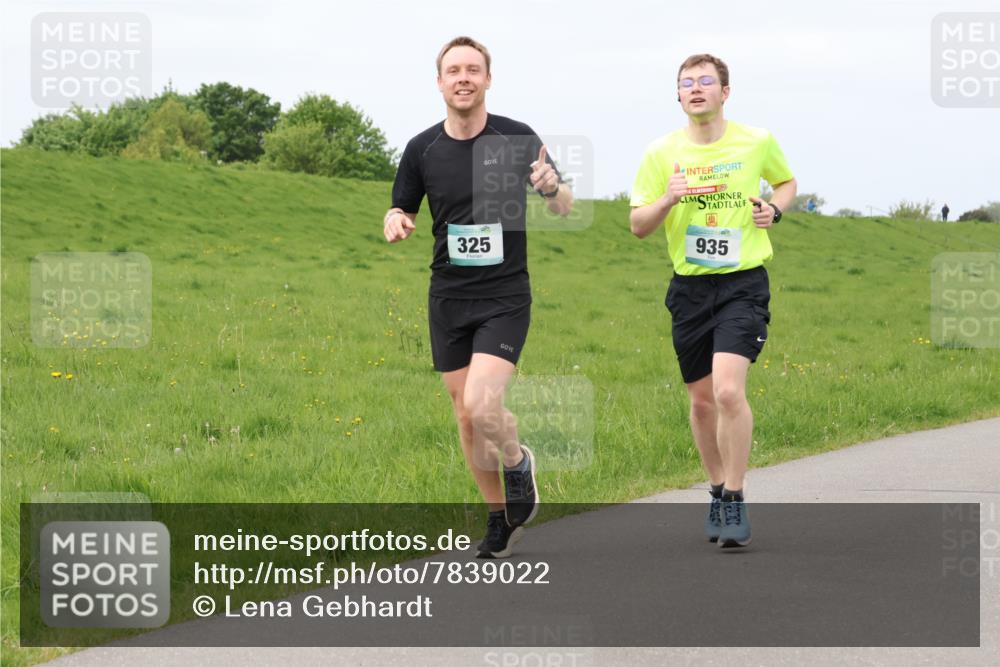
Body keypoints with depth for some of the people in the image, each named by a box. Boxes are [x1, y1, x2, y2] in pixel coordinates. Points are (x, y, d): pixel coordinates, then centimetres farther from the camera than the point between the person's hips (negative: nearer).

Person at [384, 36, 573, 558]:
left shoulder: (518, 139, -7)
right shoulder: (422, 149, 0)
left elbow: (564, 208, 2)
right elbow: (401, 209, 13)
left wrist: (552, 188, -23)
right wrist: (395, 222, -12)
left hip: (505, 297, -4)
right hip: (447, 299, 4)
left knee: (483, 406, -19)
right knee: (466, 417, 7)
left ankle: (518, 463, 14)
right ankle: (499, 517, 25)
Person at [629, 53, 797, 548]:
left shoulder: (757, 142, 0)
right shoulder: (662, 154, 1)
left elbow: (786, 181, 21)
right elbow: (638, 226, 3)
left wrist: (774, 208, -1)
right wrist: (668, 200, -17)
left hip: (744, 283, -3)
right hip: (690, 286, 3)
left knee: (728, 389, -19)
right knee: (701, 400, 9)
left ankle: (735, 501, -8)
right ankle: (718, 490, 30)